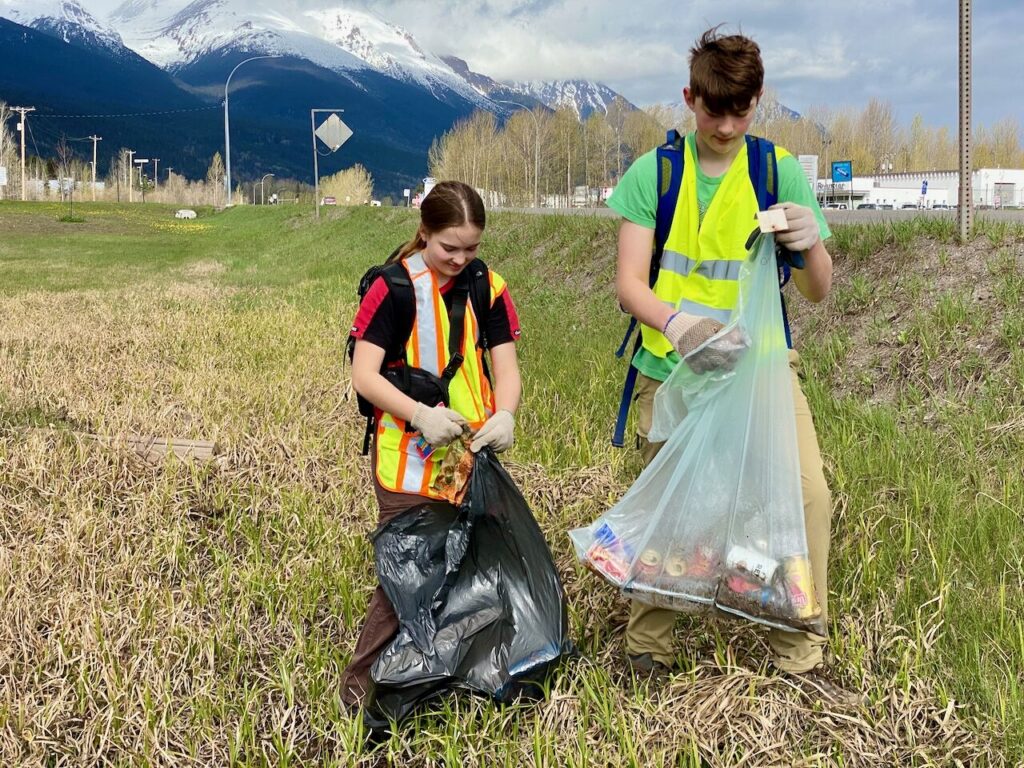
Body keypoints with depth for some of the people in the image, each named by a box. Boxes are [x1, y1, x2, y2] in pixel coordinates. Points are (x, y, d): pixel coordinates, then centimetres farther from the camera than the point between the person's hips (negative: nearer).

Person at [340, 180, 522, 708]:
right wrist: (421, 414, -27)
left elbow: (506, 367, 2)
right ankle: (362, 680, 10)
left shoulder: (488, 288, 4)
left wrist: (504, 416, -19)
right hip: (409, 460, -4)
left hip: (473, 453, 5)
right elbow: (364, 375, -13)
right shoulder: (393, 288, -9)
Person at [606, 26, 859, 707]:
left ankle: (800, 655, 4)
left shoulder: (781, 173, 1)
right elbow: (629, 282, -8)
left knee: (809, 491, -13)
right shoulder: (653, 173, -2)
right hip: (673, 368, -1)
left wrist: (812, 246, -24)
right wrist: (674, 322, -30)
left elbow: (818, 293, 0)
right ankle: (648, 651, 22)